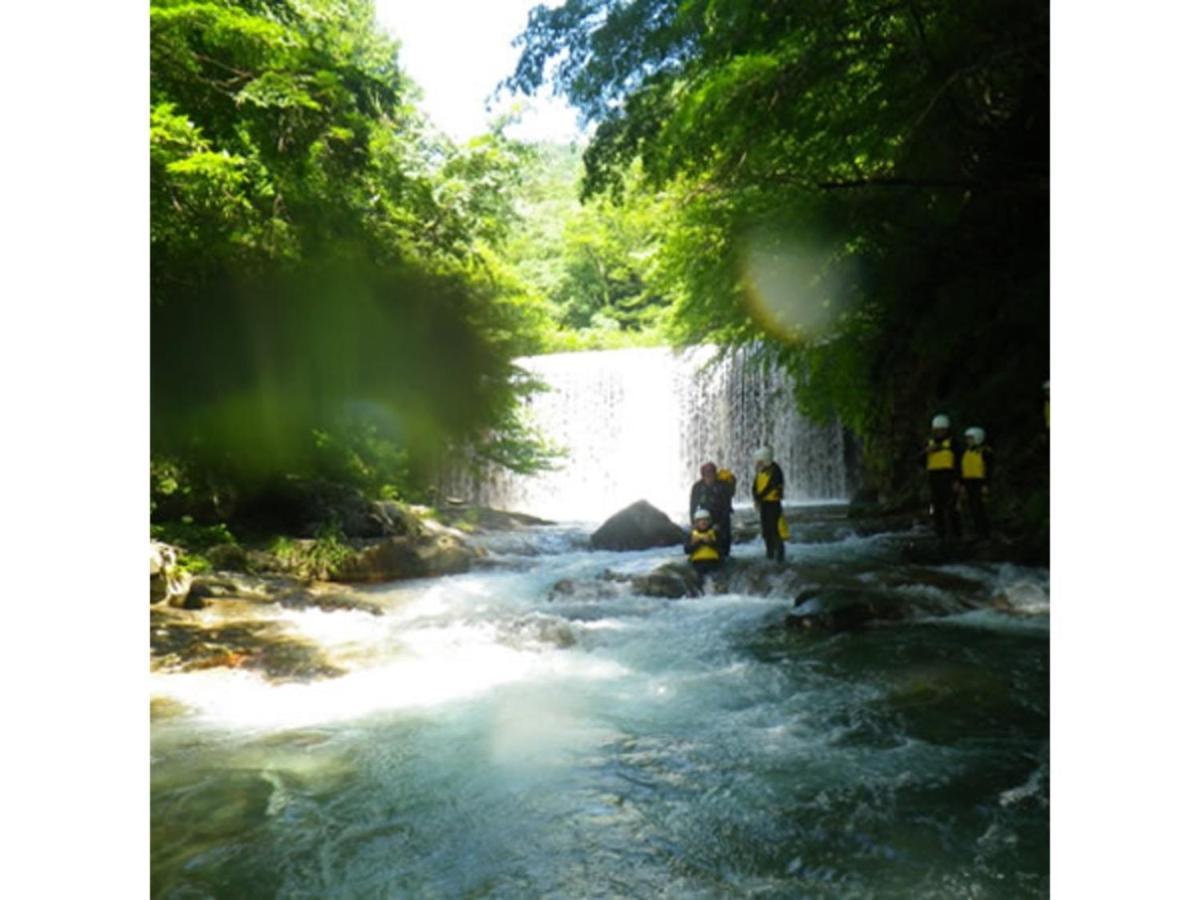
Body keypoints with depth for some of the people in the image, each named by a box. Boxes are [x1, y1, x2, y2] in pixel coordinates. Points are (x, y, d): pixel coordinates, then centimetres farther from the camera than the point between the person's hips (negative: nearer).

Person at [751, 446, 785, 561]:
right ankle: (770, 553, 21)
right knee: (766, 529, 11)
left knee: (774, 528, -9)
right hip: (763, 502, 8)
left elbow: (769, 487, -21)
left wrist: (758, 498, -17)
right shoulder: (760, 470, 9)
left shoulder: (775, 470, -16)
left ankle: (779, 553, -3)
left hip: (773, 502, -8)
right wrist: (756, 499, -9)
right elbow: (756, 485, 6)